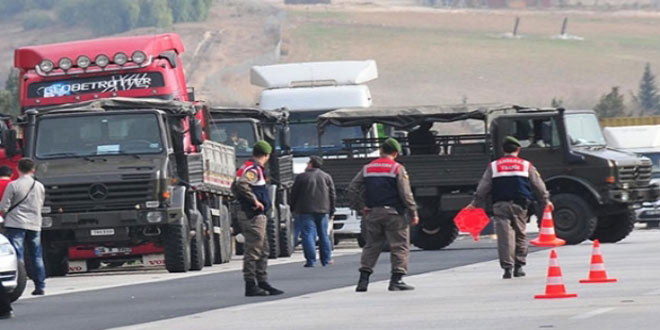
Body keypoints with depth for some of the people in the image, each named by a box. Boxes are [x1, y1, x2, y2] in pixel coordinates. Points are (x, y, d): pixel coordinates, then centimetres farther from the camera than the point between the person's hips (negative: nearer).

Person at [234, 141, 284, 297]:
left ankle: (262, 282, 21)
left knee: (262, 250, 15)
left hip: (258, 216, 10)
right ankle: (251, 285, -6)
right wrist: (255, 201, -23)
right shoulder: (253, 169, -13)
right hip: (253, 215, -10)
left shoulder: (252, 168, 17)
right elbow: (242, 184, -30)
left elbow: (237, 186, 25)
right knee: (253, 250, -8)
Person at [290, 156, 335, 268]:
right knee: (323, 235, 11)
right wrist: (331, 211, 15)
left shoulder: (301, 177, -2)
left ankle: (311, 260, -10)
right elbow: (332, 194, 9)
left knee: (308, 234, -4)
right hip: (323, 210, 3)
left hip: (306, 211, -3)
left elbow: (294, 194, 2)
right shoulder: (327, 177, 8)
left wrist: (293, 208, 14)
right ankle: (326, 259, 13)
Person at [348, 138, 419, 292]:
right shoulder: (397, 169, -5)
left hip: (373, 214, 5)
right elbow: (406, 193, -9)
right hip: (393, 213, -4)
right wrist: (413, 212, -2)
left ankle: (363, 279, 3)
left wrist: (360, 207, 12)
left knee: (371, 246, 11)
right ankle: (396, 280, -4)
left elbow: (352, 189, 7)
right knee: (399, 246, 2)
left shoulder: (367, 168, 9)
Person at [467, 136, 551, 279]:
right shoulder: (526, 165, 9)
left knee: (504, 236, -4)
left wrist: (476, 203, 18)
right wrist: (545, 201, 26)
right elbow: (538, 186, 13)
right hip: (519, 205, 0)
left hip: (500, 205, 0)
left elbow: (483, 188, 8)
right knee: (520, 235, 11)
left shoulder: (493, 166, 9)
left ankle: (507, 267, -12)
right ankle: (518, 266, 9)